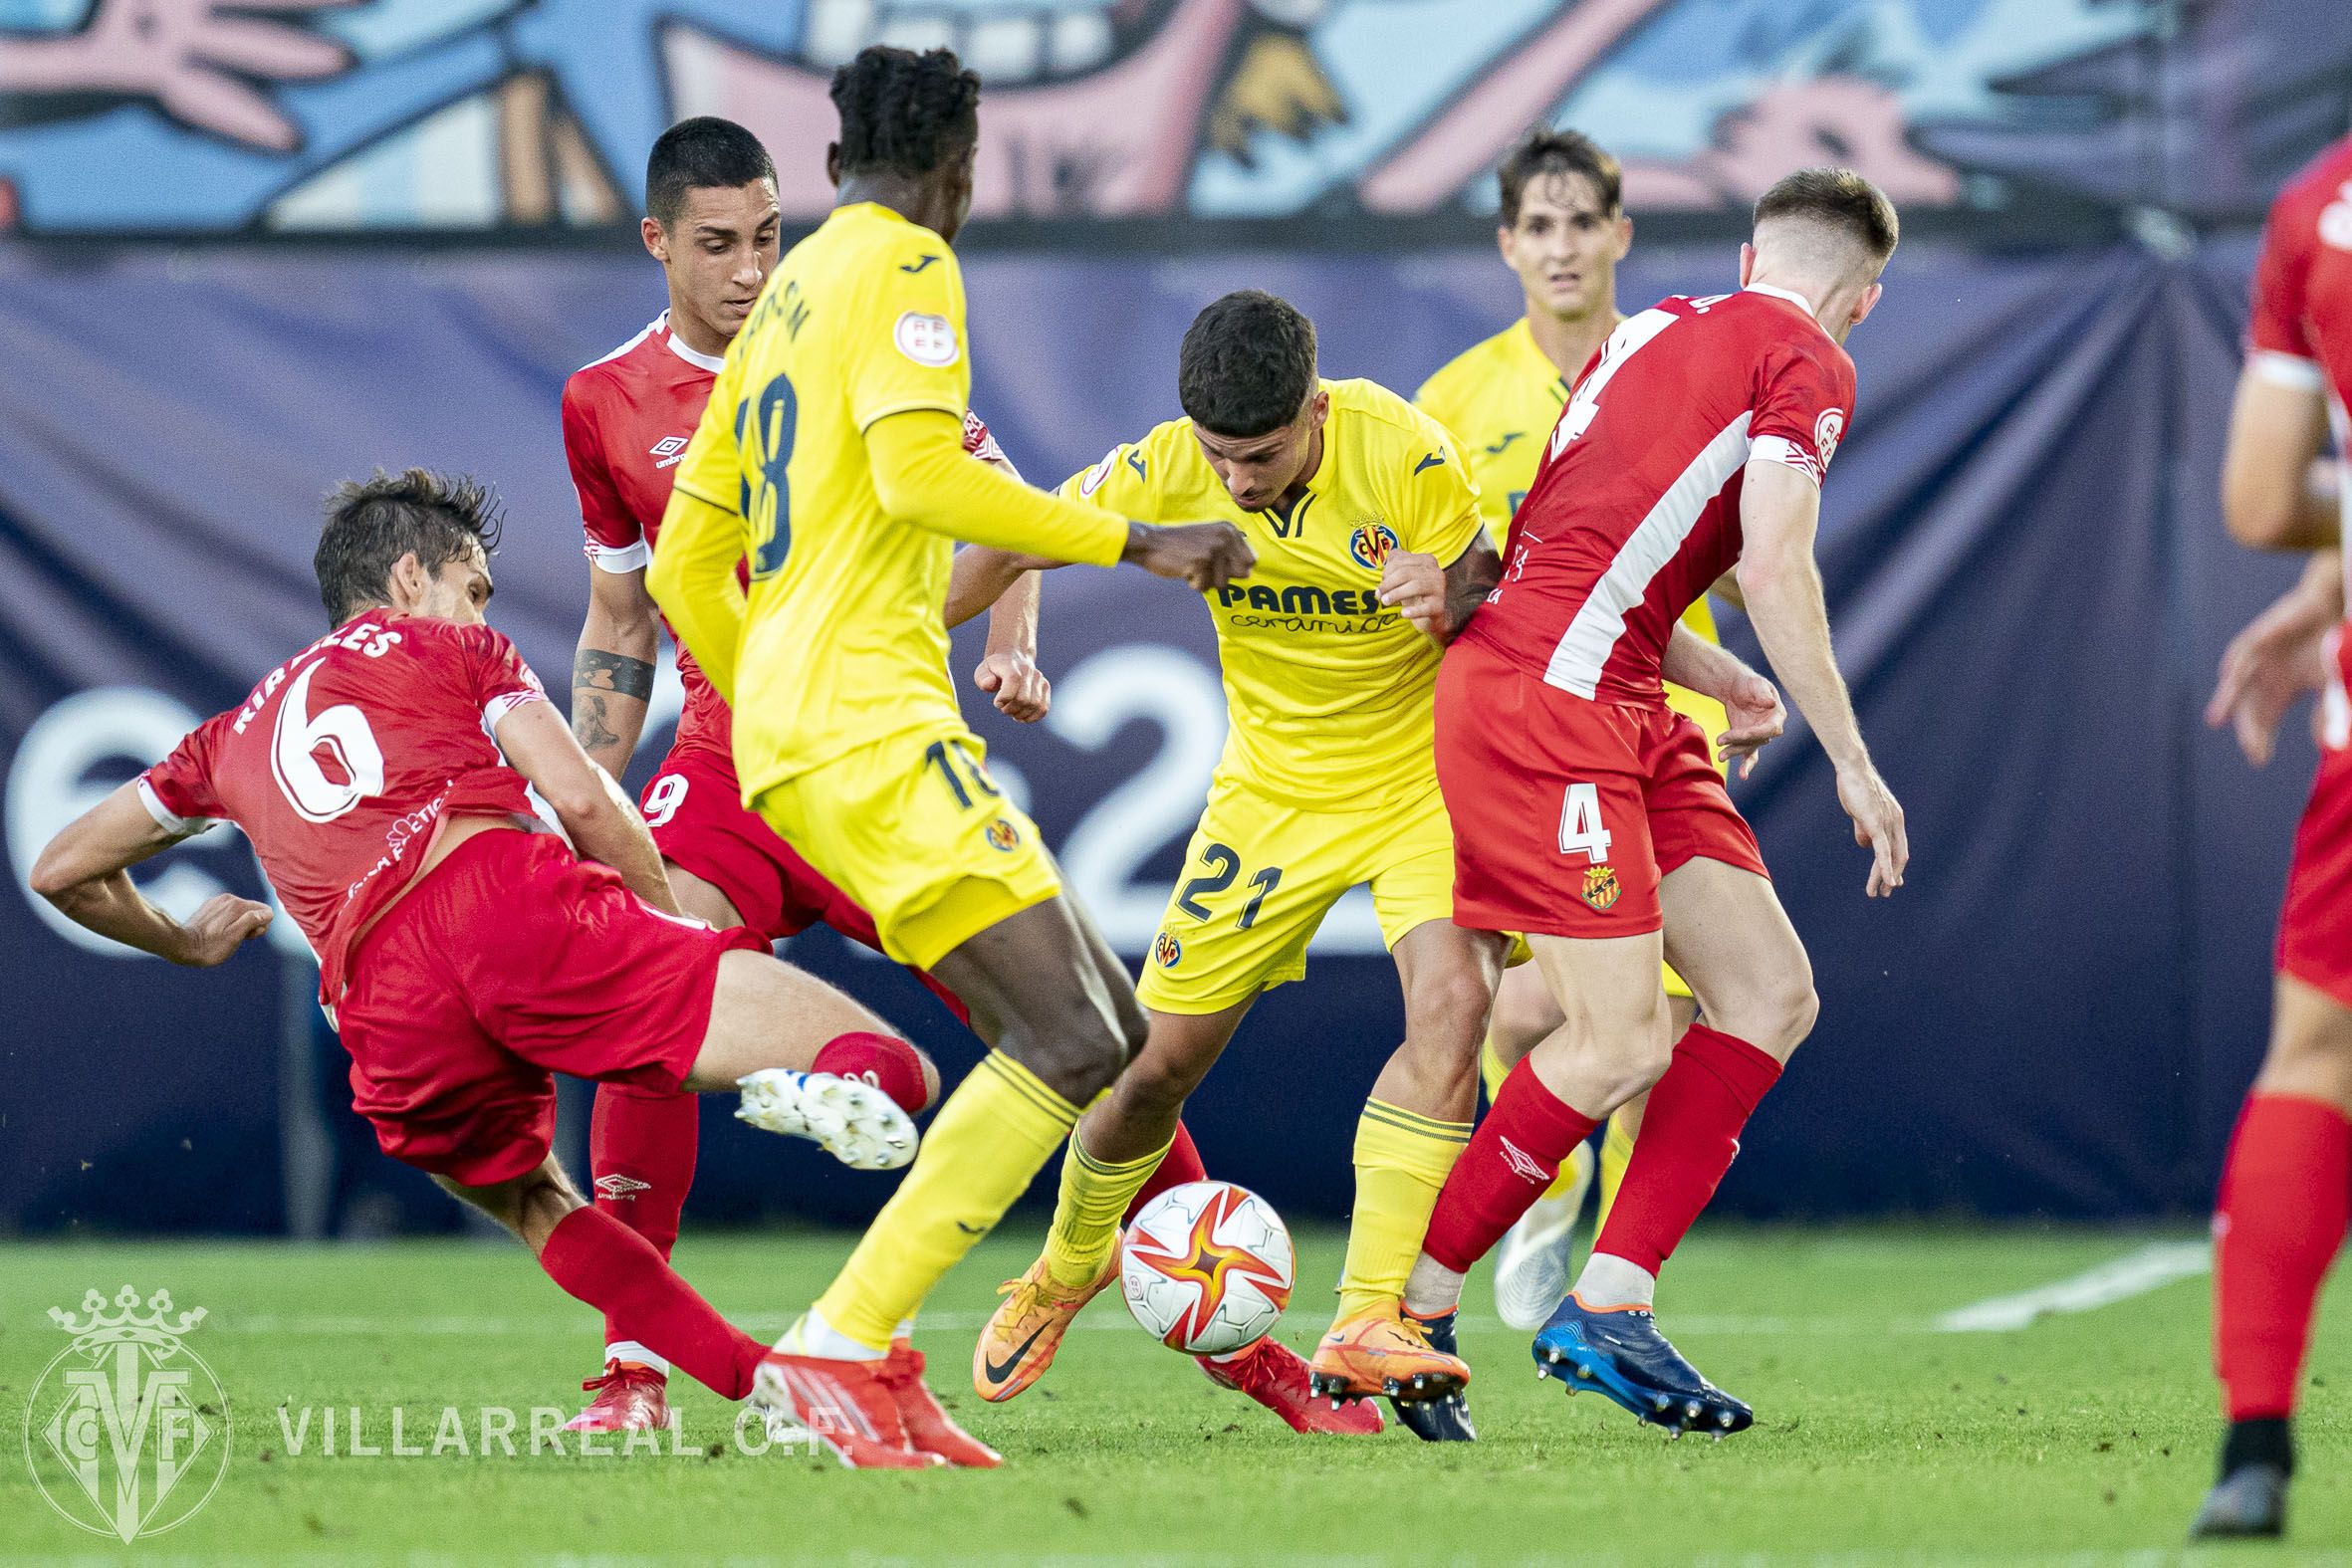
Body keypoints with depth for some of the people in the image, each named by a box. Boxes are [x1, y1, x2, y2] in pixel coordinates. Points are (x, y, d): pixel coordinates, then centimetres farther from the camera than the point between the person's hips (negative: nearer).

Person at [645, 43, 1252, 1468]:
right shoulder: (904, 265, -3)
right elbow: (920, 473, -20)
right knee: (1071, 1046, -17)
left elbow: (686, 566, 25)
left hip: (788, 731, 10)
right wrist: (1138, 542, -16)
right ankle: (836, 1350, -23)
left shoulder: (787, 293, 24)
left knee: (1109, 1034, 10)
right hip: (870, 723, -10)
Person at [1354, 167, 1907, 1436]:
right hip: (1543, 700, -9)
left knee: (1770, 994, 4)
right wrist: (1852, 766, -10)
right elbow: (1773, 569, -13)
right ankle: (1410, 1314, 0)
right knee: (1622, 1044, -11)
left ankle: (1607, 1302, 0)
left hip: (1621, 711, 9)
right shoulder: (1808, 362, -3)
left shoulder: (1659, 328, 21)